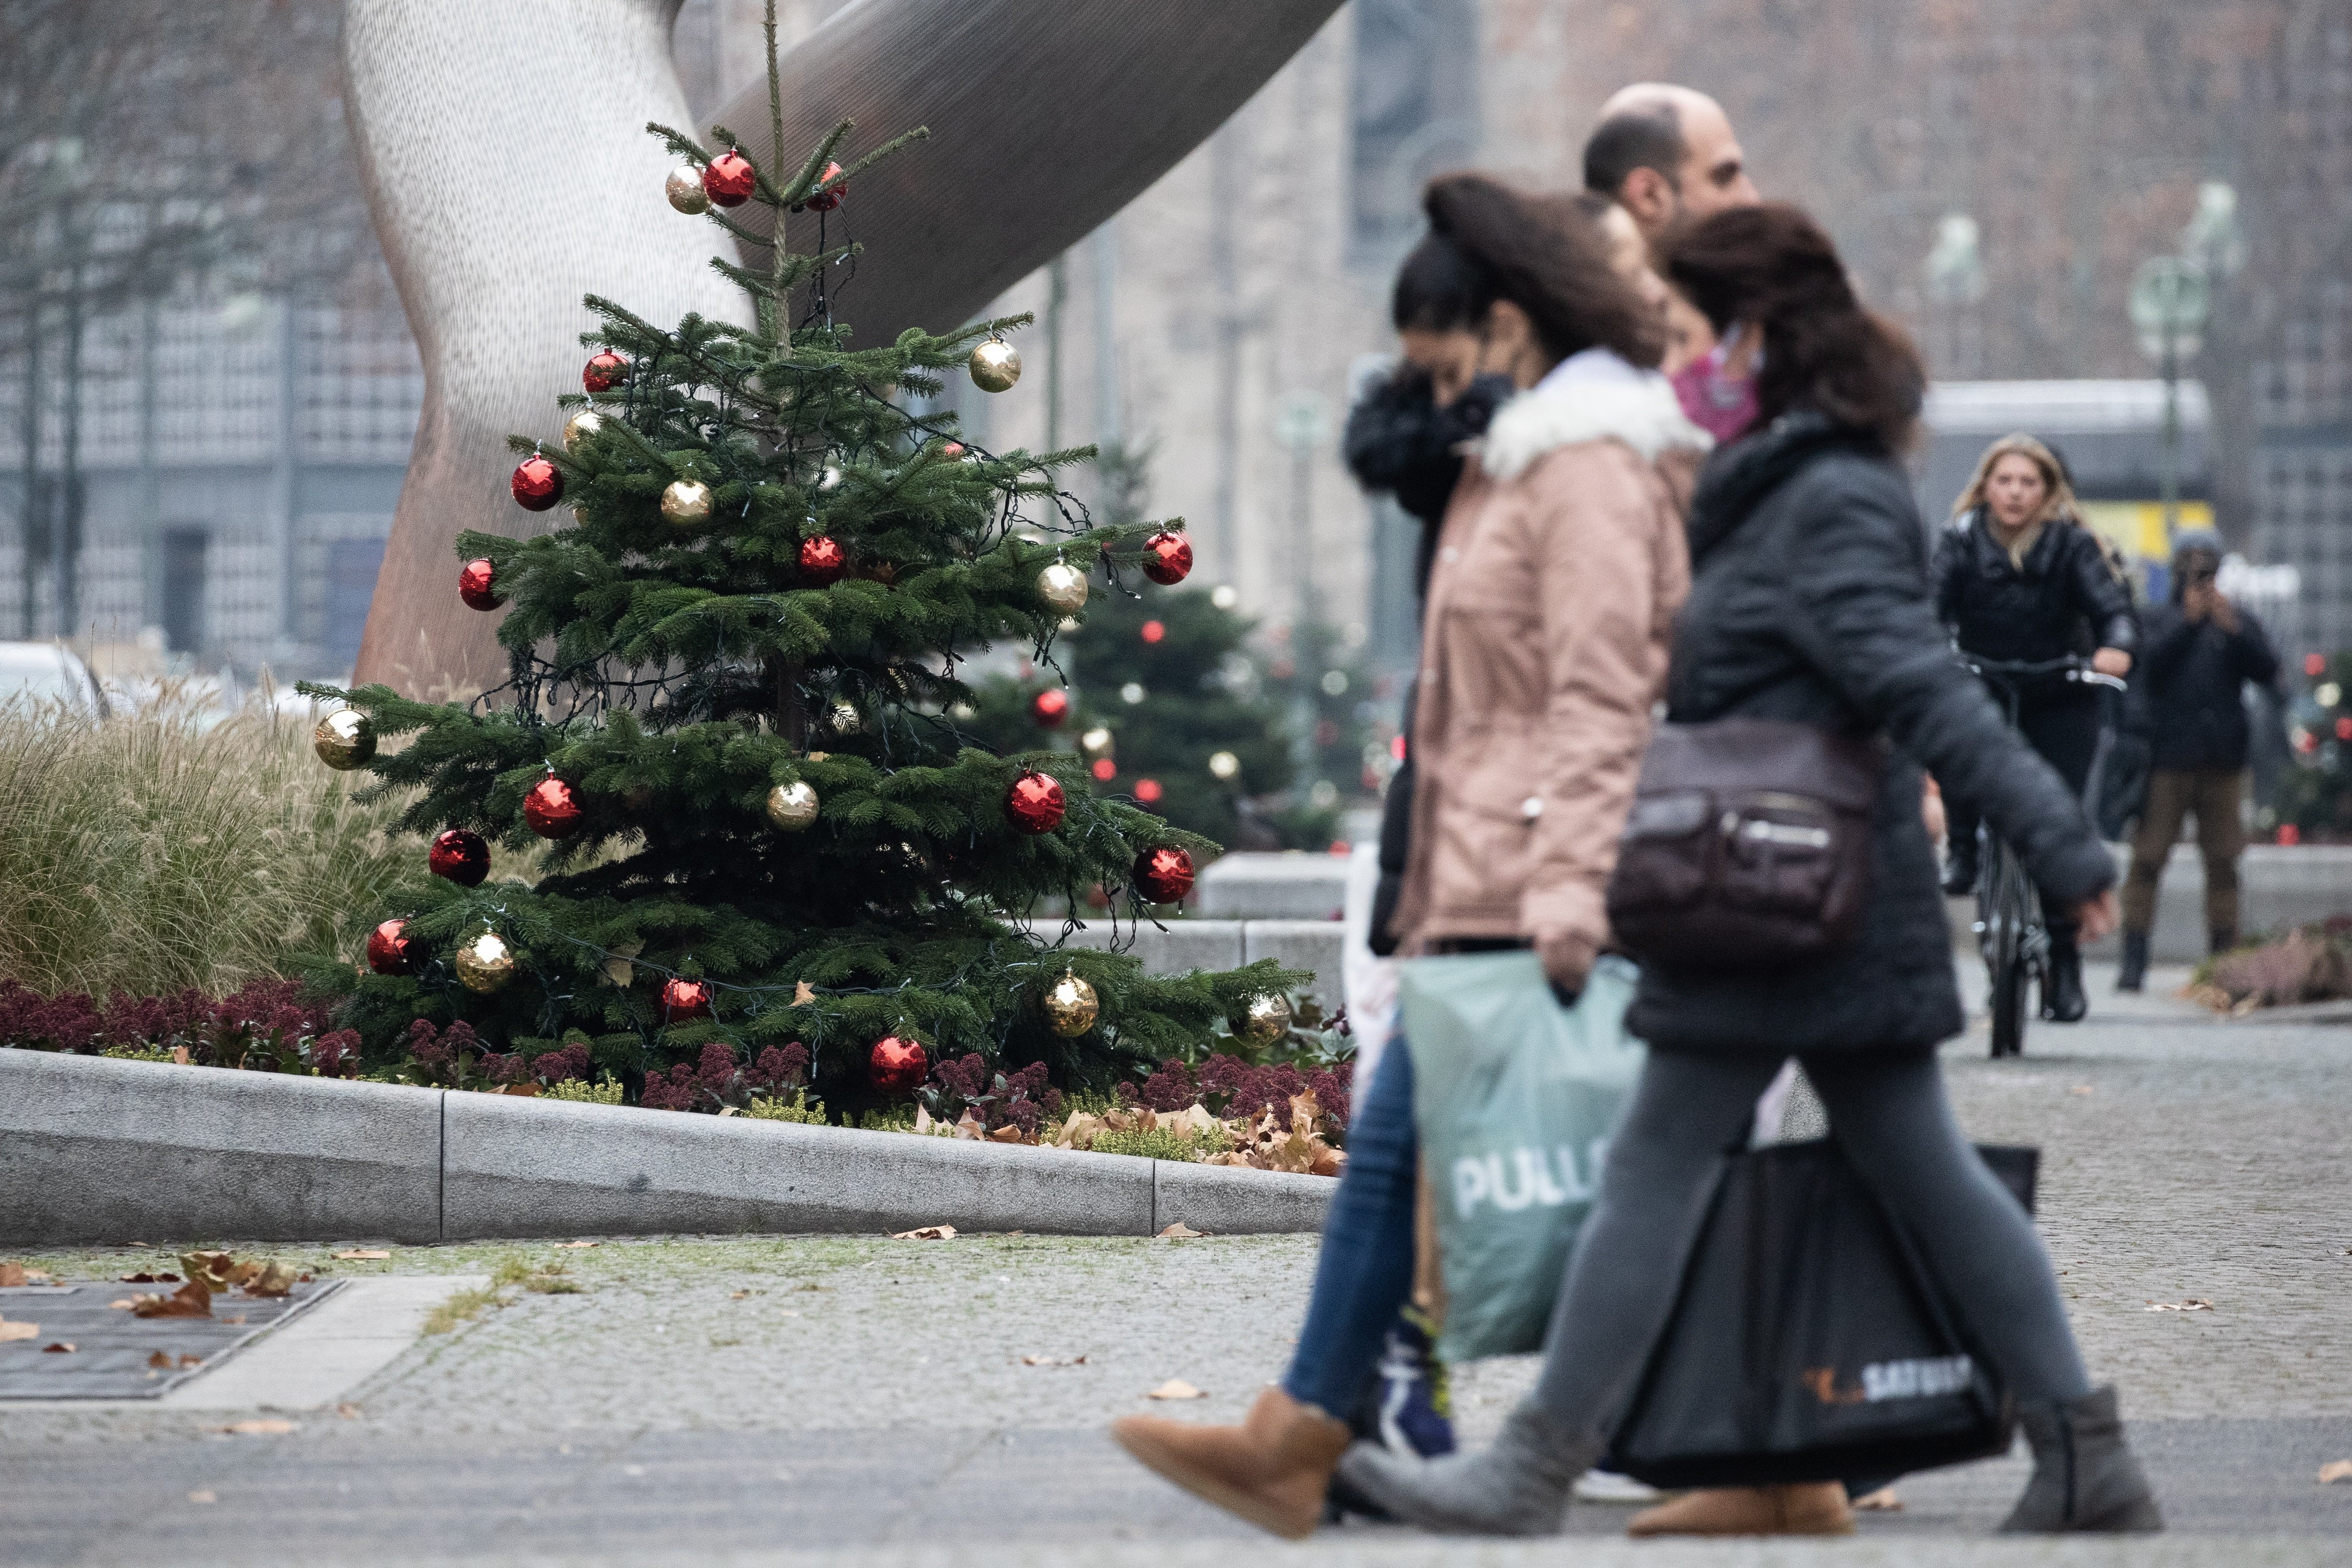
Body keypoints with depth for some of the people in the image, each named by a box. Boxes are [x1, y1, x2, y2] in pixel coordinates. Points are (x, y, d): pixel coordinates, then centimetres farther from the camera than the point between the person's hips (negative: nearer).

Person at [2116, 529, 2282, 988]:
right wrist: (2189, 621, -18)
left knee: (2223, 861, 1)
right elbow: (2151, 663, -9)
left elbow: (2268, 671, 0)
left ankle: (2225, 959, 5)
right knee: (2148, 859, -8)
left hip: (2222, 760, 2)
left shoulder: (2239, 620, 15)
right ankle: (2134, 961, -8)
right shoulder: (2158, 618, 10)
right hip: (2166, 756, -2)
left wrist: (2233, 630, -13)